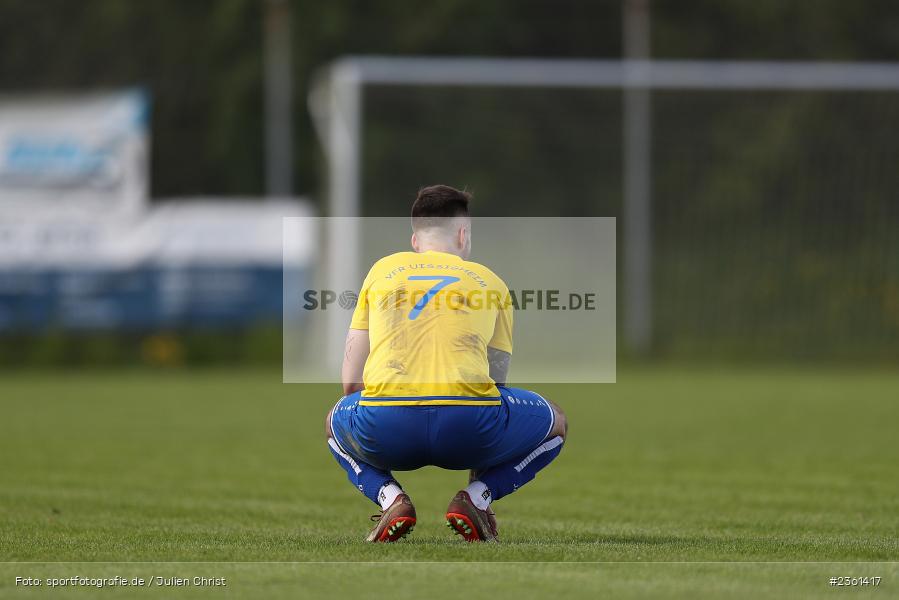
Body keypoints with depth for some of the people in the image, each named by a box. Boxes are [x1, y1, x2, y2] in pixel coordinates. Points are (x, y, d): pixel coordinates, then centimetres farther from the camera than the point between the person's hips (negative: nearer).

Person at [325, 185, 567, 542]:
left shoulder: (381, 271, 23)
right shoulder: (490, 283, 21)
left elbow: (351, 382, 25)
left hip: (385, 429, 1)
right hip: (469, 425, -1)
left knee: (337, 422, 37)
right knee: (555, 423, 29)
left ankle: (388, 496, 7)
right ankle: (477, 496, 4)